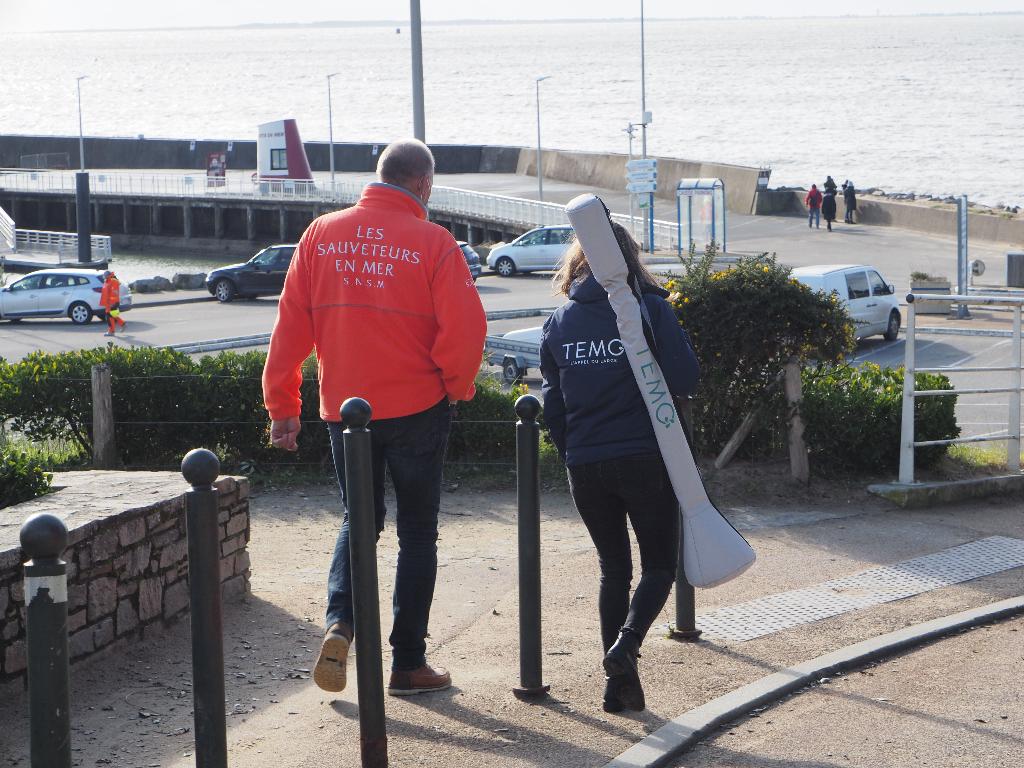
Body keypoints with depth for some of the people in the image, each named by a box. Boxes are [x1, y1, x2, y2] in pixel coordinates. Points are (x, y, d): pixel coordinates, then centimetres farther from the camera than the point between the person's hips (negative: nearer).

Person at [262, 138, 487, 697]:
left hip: (344, 409, 3)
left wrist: (282, 405, 7)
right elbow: (465, 329, -16)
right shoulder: (433, 242, -10)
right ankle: (408, 664, 11)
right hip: (416, 408, -3)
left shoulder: (322, 235, 1)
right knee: (417, 534, 10)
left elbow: (291, 323, 1)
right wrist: (456, 387, 3)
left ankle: (340, 620, -4)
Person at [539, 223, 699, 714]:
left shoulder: (558, 322, 6)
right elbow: (684, 379, -11)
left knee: (613, 568, 15)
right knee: (659, 565, 8)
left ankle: (618, 681, 9)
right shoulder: (649, 309, -6)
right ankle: (627, 642, -18)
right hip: (645, 459, -3)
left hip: (585, 466, 4)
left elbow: (552, 403, 8)